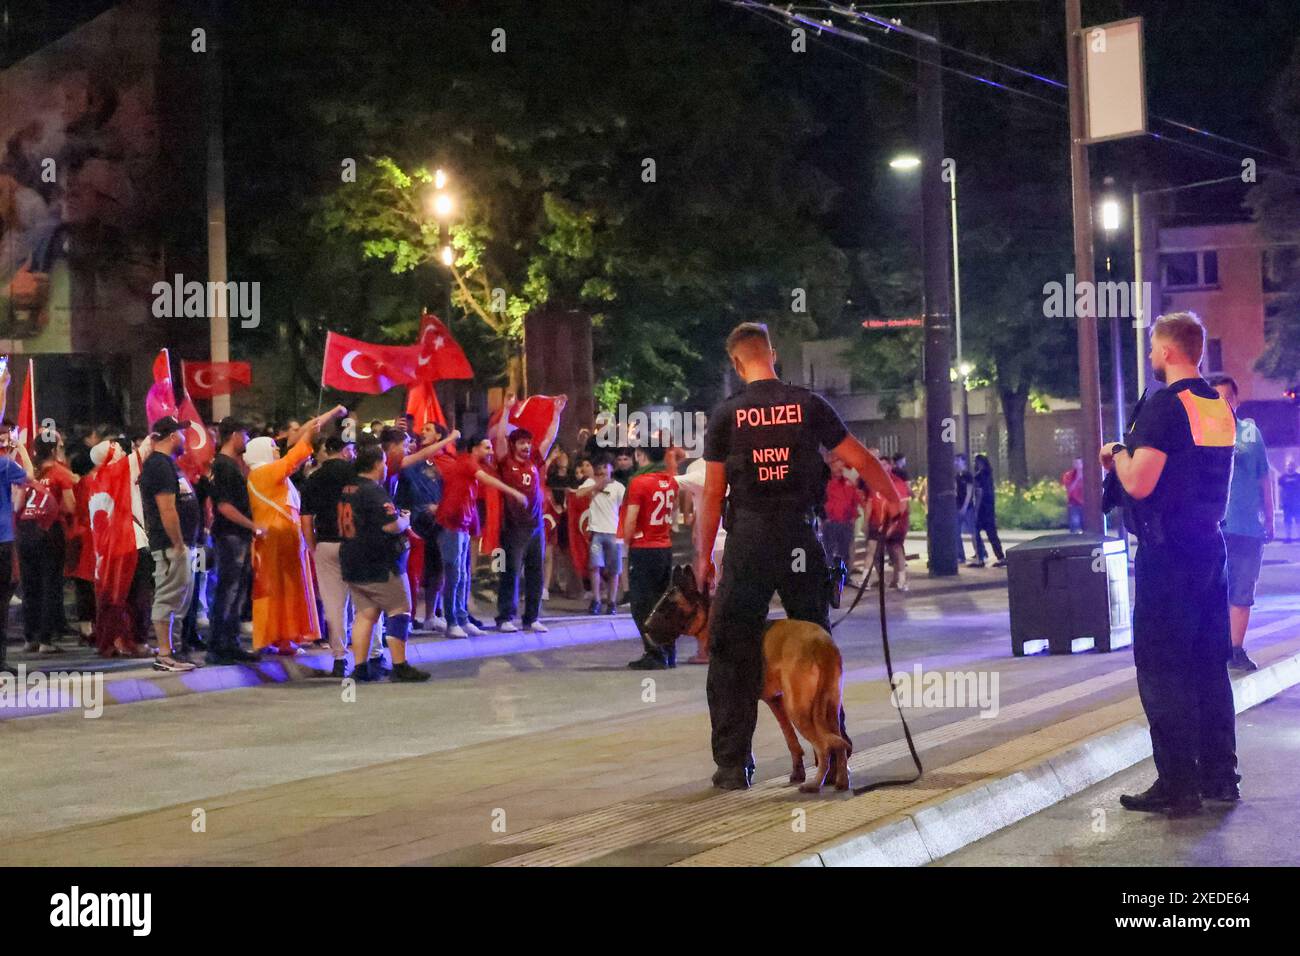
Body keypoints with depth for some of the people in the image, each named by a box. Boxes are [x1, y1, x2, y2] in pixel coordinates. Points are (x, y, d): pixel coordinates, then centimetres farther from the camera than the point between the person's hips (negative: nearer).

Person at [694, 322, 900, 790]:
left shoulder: (725, 415, 0)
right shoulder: (809, 405, 1)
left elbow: (713, 492, 1)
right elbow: (861, 460, 1)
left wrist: (704, 555, 8)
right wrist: (897, 502, 14)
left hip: (748, 542, -1)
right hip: (800, 538, 1)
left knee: (732, 652, 6)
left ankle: (733, 765, 5)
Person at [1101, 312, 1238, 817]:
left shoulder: (1164, 405, -15)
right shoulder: (1220, 407, 12)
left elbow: (1139, 483, -21)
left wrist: (1117, 454, -1)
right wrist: (1132, 457, 22)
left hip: (1167, 553, -8)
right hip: (1210, 545, 8)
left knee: (1162, 669, -4)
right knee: (1209, 666, 13)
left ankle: (1177, 786, -3)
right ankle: (1219, 775, 17)